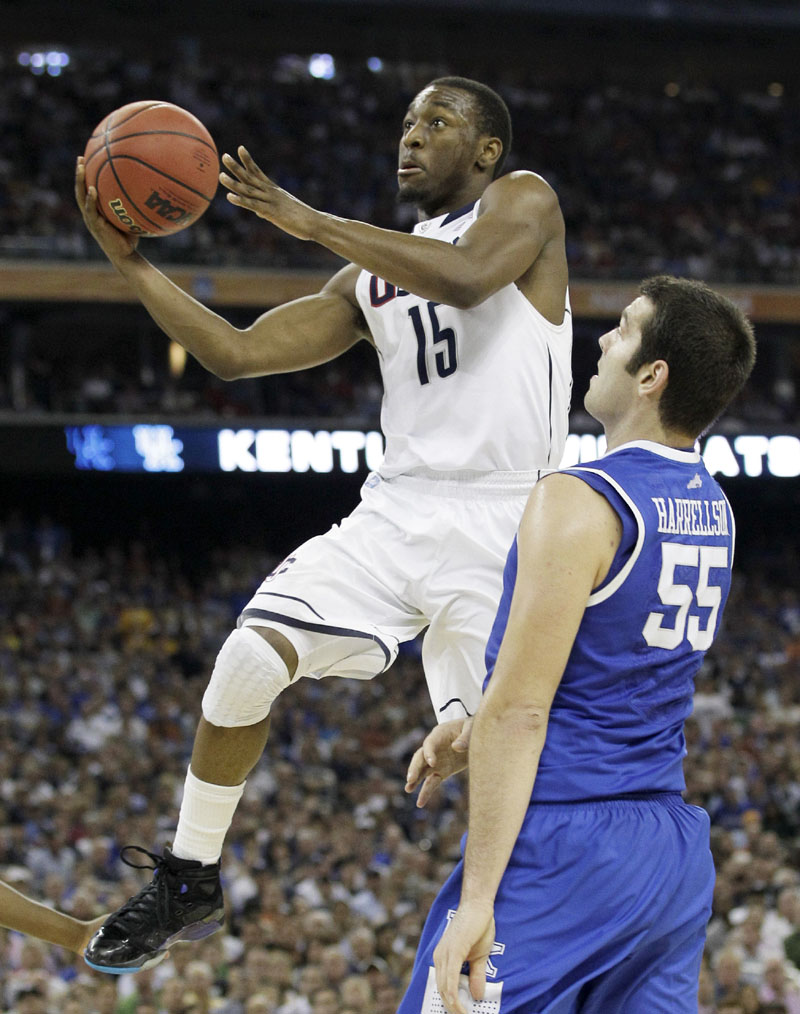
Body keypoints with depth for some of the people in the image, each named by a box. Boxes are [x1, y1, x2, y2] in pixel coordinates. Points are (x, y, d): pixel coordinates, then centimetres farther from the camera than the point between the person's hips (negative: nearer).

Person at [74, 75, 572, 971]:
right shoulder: (369, 276, 18)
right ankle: (189, 883, 6)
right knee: (245, 662, -9)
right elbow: (236, 353, 14)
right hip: (395, 512, 5)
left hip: (498, 527, -5)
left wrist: (310, 222, -18)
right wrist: (129, 262, 4)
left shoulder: (522, 202, 2)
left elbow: (465, 277, -22)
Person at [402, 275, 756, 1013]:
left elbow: (520, 712, -18)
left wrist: (477, 895, -18)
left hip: (563, 850, -8)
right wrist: (474, 727, 28)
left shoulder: (577, 503, -16)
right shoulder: (710, 509, 9)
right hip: (676, 854, 8)